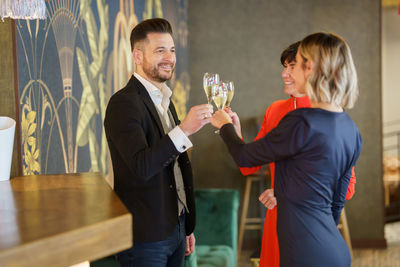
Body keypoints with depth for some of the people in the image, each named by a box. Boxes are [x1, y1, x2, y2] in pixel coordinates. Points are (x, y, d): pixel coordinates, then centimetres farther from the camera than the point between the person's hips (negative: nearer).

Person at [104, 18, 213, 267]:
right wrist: (184, 129, -32)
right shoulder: (124, 103, -14)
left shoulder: (165, 101, 14)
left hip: (175, 229, 8)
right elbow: (141, 167, -25)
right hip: (145, 237, -8)